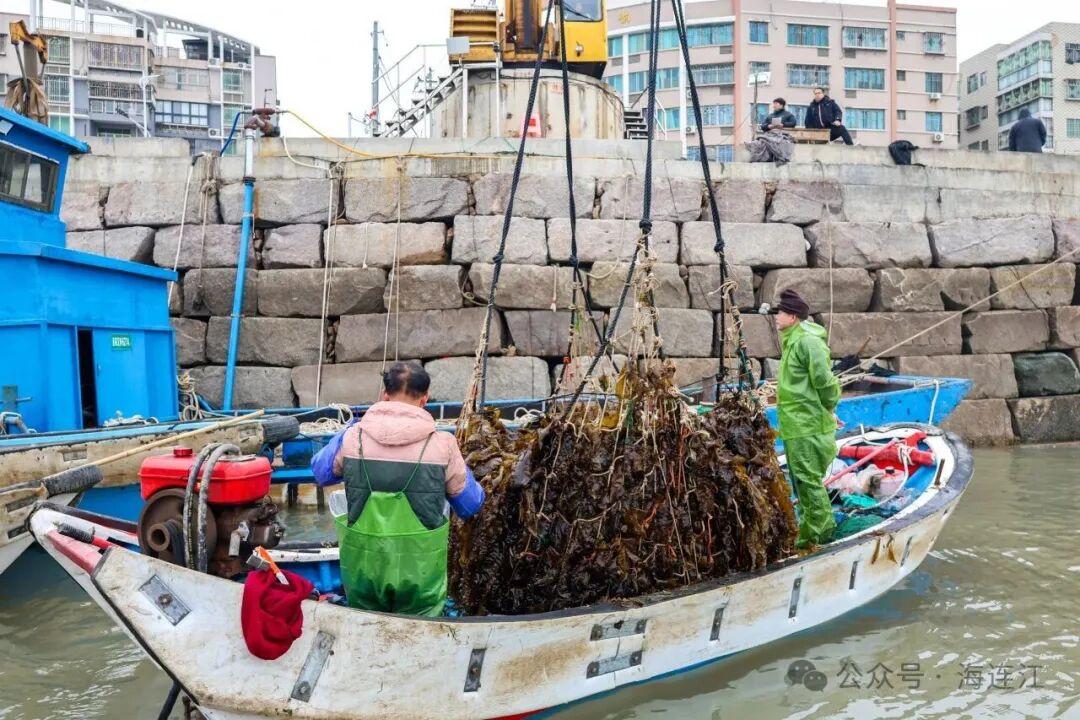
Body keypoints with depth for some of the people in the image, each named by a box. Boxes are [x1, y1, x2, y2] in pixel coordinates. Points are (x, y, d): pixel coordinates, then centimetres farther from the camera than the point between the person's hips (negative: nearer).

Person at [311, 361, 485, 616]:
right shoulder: (442, 445, -13)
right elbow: (471, 504, -1)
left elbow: (320, 472, 12)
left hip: (363, 566, 2)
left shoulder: (353, 438, -9)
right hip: (420, 573, -2)